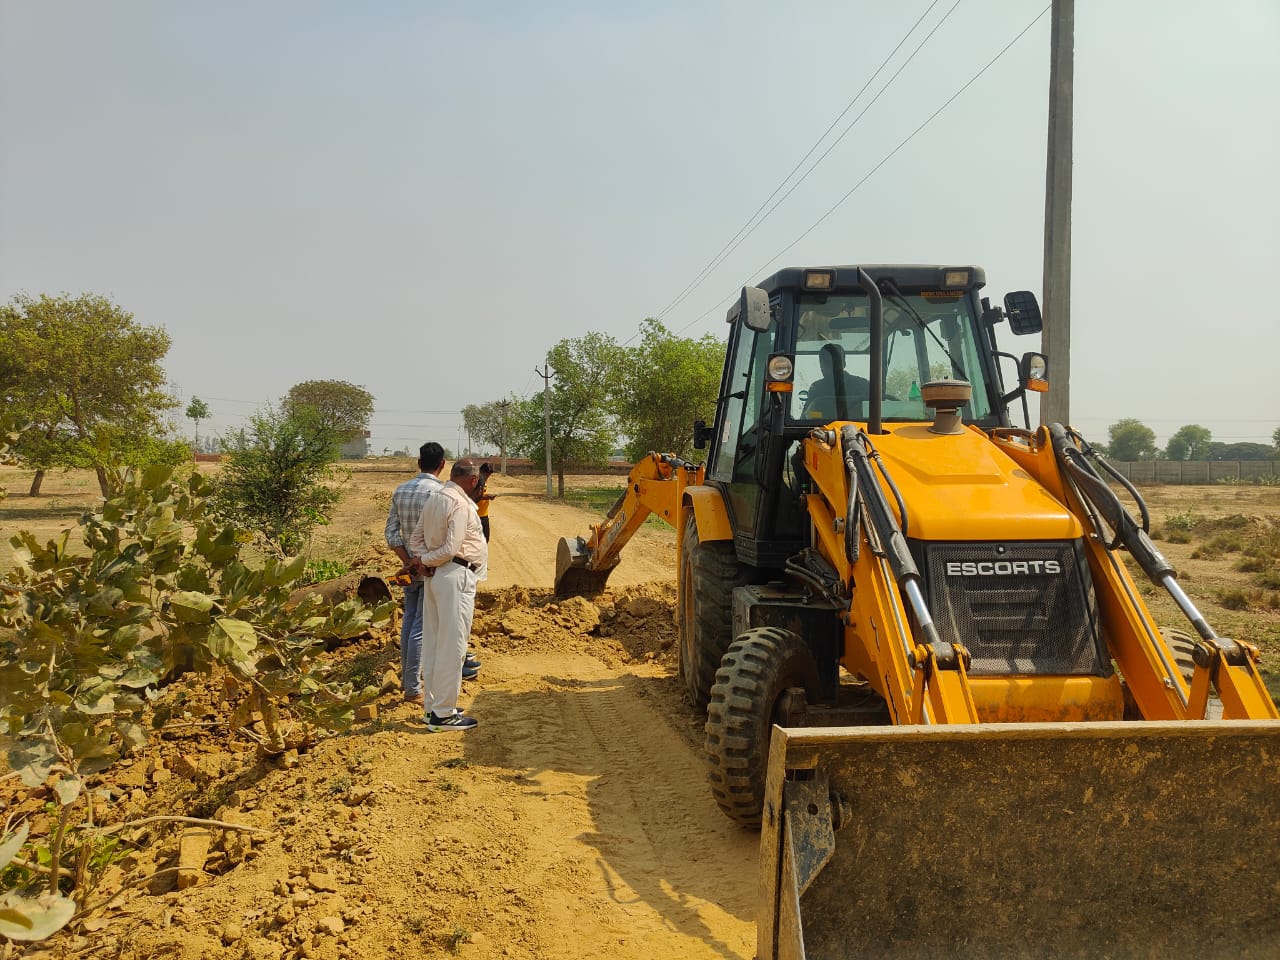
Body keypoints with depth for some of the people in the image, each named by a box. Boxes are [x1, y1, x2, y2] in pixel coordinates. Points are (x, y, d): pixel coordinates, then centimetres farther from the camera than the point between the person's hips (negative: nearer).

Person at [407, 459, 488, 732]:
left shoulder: (434, 500, 12)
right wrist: (425, 560, -5)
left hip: (434, 576, 9)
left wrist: (424, 560, -2)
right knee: (452, 645, -4)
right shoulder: (461, 505, -16)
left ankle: (432, 706, 23)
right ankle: (443, 714, 1)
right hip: (456, 576, -9)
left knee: (433, 643, 14)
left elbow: (416, 538, 15)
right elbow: (451, 548, -20)